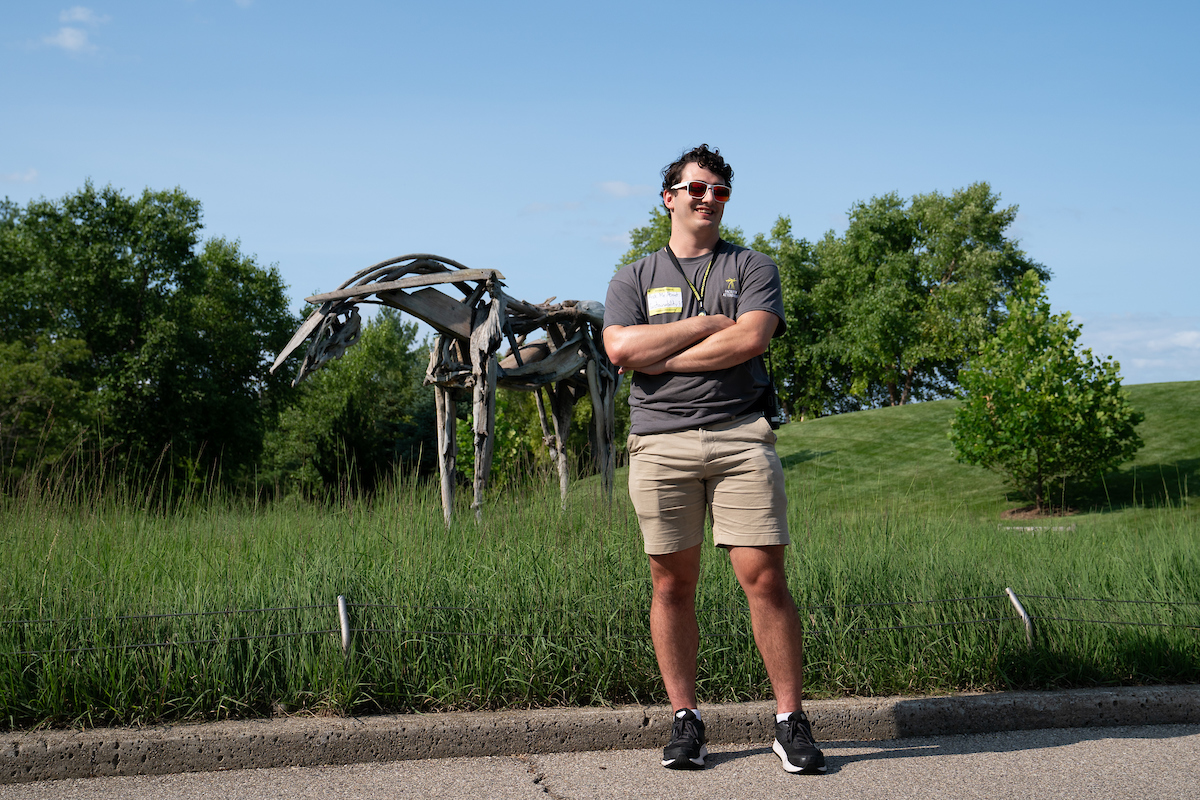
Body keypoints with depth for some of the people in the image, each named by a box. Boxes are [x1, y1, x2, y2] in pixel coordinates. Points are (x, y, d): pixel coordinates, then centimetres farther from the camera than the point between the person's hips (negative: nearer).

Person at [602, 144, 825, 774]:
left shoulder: (753, 268, 13)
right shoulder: (634, 279, 16)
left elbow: (751, 339, -6)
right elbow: (621, 349, -3)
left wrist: (660, 357, -4)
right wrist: (706, 324, -2)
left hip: (741, 436, -1)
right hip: (660, 443, 1)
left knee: (765, 580, -7)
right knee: (672, 585, 3)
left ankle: (790, 722, 2)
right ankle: (685, 720, 13)